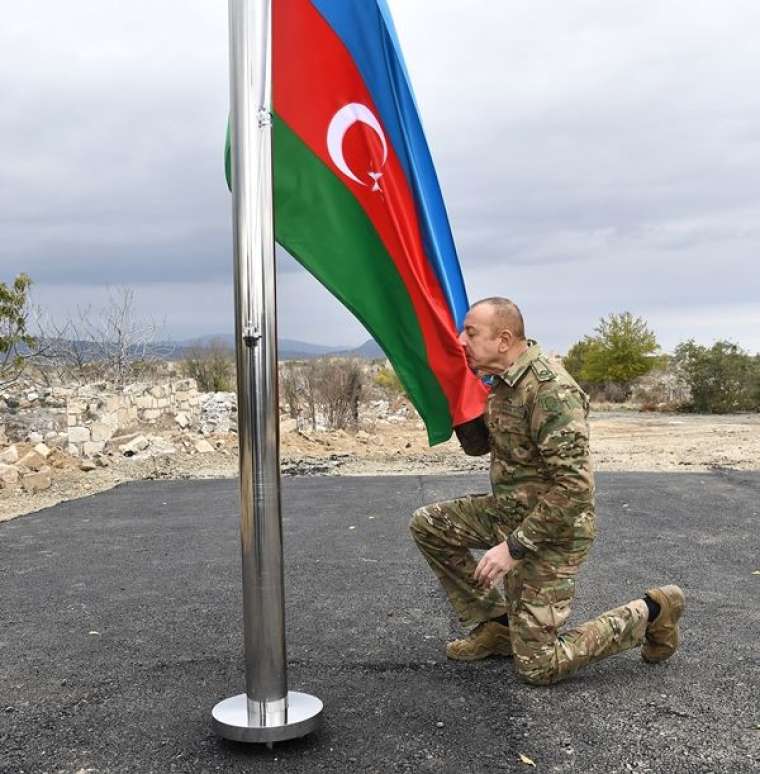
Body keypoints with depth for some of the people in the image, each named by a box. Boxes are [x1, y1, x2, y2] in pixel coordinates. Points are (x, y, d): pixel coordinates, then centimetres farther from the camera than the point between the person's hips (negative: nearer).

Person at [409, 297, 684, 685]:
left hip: (551, 531, -9)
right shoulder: (500, 380, 2)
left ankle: (649, 612, 14)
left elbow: (574, 486, -30)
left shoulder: (549, 389, -27)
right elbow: (477, 446, 11)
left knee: (536, 666, -3)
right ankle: (496, 624, 13)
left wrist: (513, 547, -27)